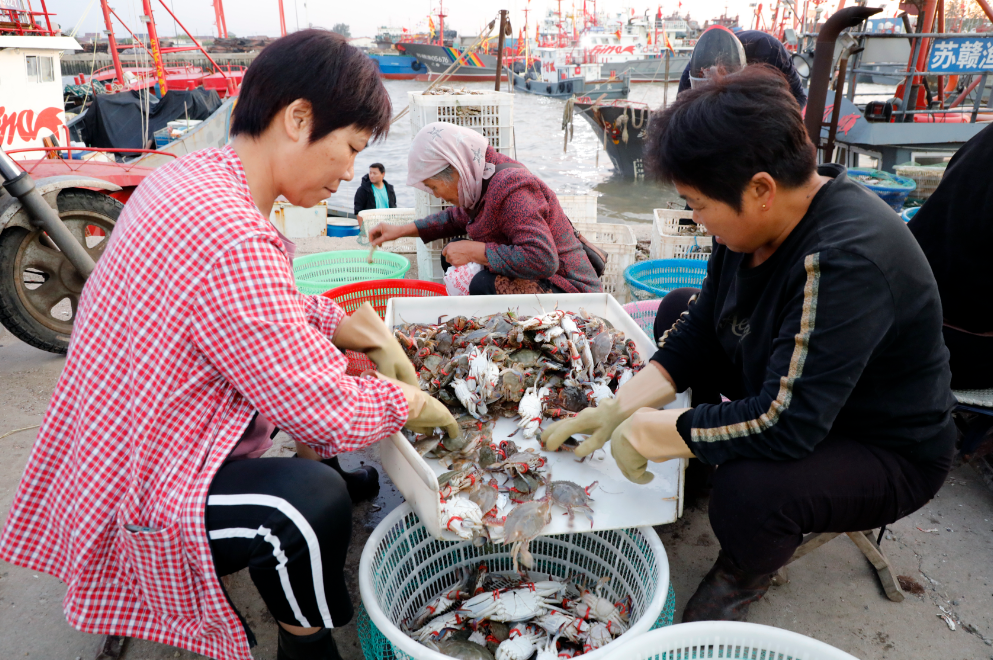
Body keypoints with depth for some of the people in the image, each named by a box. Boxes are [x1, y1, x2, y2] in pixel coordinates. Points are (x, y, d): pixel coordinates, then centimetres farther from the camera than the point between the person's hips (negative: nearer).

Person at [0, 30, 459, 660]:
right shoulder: (233, 241, -33)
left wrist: (365, 332, -1)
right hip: (131, 501, -10)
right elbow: (327, 414, -28)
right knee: (315, 501, -29)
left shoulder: (193, 176, -1)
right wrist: (412, 403, -10)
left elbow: (281, 309, 11)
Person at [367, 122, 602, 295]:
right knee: (451, 259, 13)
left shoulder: (511, 188, -28)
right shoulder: (486, 179, 1)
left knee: (485, 284, -33)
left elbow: (542, 260, -37)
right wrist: (402, 231, 17)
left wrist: (473, 251, -28)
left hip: (566, 288, -10)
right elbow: (458, 217, 23)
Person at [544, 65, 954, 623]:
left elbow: (784, 425, -39)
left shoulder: (845, 261, -37)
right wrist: (619, 409, -10)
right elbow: (701, 329, -1)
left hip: (890, 452, -8)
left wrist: (646, 434, -28)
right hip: (788, 394, 8)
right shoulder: (758, 219, -10)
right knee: (677, 309, 8)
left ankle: (745, 576, 1)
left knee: (749, 493, -37)